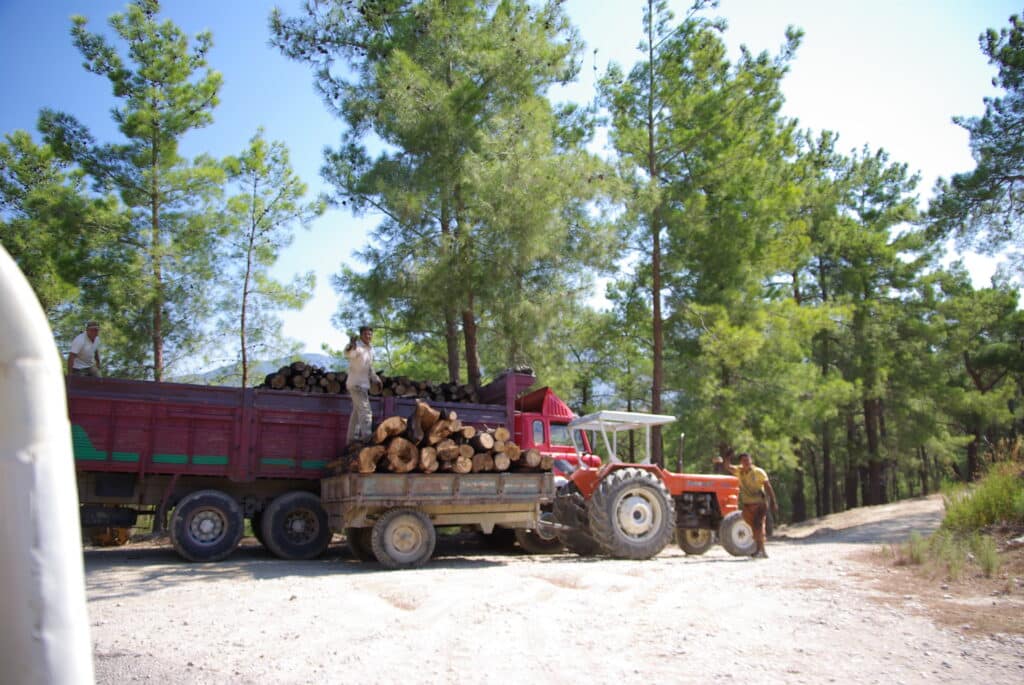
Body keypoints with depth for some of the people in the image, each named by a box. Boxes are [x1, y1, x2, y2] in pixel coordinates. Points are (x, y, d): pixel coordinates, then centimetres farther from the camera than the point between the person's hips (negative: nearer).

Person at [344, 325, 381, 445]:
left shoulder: (371, 349, 14)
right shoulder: (357, 346, -14)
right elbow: (348, 354, -38)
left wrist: (375, 378, 16)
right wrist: (351, 346, -59)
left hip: (364, 384, 9)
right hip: (356, 383, -9)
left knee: (357, 412, 14)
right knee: (365, 411, -16)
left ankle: (353, 437, 22)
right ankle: (366, 437, -19)